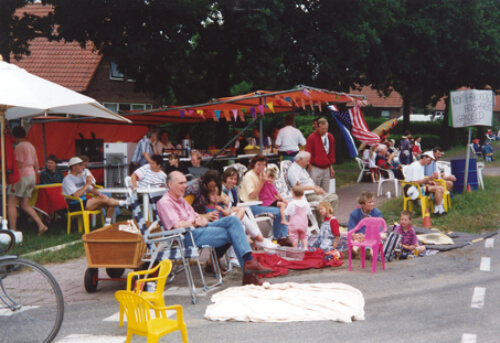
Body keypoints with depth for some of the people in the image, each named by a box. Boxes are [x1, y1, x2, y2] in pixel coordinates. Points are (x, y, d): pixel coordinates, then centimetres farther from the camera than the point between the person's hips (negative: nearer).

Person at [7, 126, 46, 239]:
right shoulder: (31, 146, 14)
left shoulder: (19, 147, -12)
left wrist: (14, 183, -18)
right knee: (24, 205, 13)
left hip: (22, 176, -9)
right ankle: (41, 225, 3)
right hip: (31, 175, 9)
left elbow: (19, 165, -18)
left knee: (11, 203, -2)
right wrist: (34, 179, 25)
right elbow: (36, 164, 17)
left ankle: (13, 231, -6)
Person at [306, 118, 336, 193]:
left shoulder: (330, 137, 8)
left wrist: (331, 167, 15)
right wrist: (311, 168, -10)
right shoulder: (311, 138, -9)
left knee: (326, 192, 8)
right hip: (316, 169, -5)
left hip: (326, 169, 6)